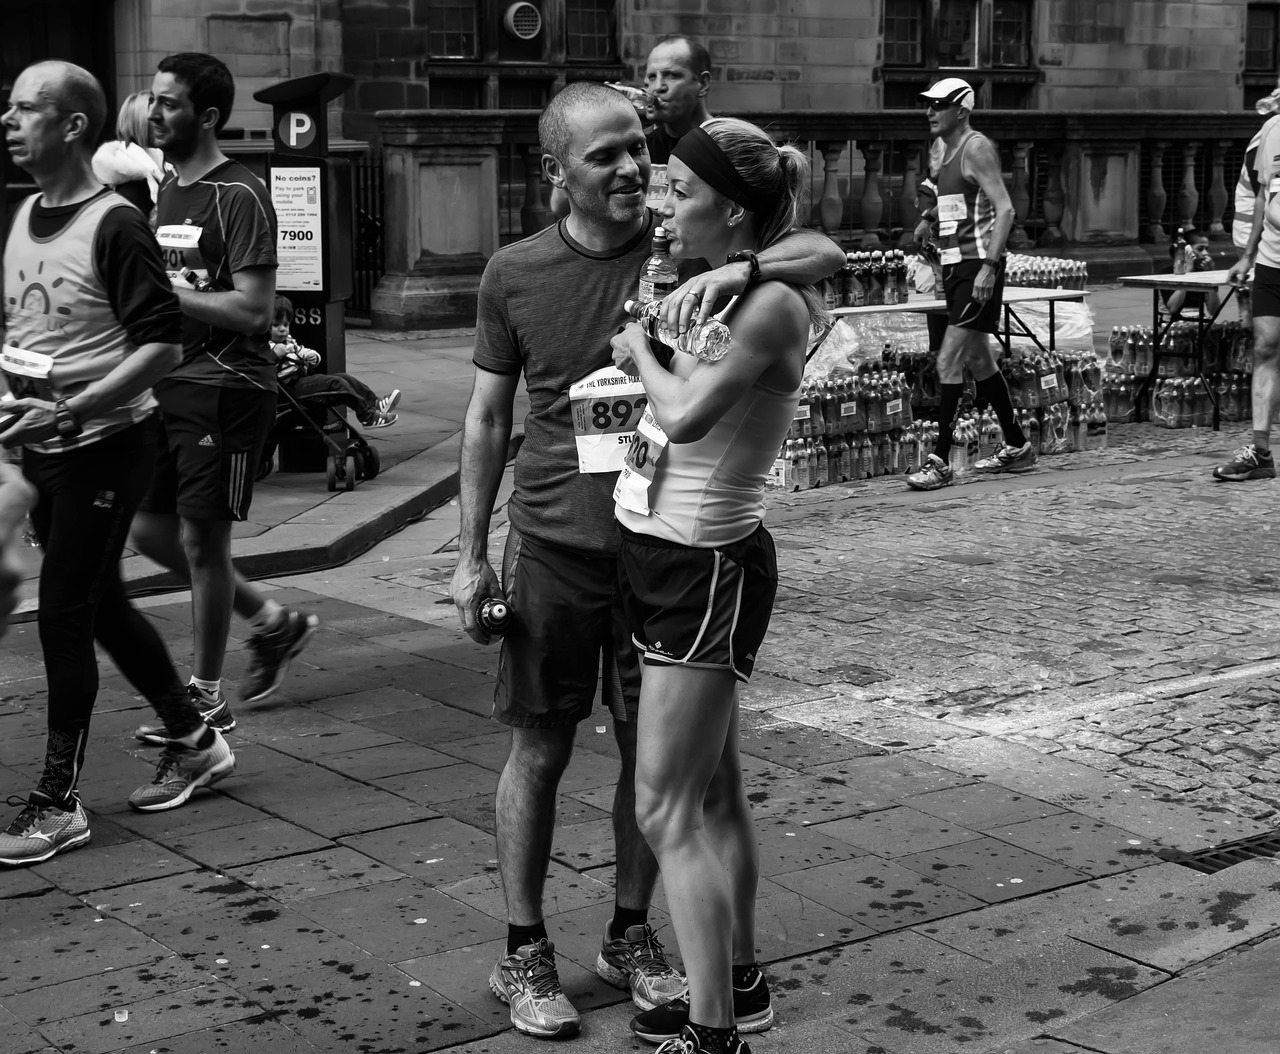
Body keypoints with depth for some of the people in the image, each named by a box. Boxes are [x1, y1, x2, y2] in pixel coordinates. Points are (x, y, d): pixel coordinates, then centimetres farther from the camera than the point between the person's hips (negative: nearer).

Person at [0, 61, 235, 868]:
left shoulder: (113, 225, -15)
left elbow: (162, 345, -19)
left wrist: (67, 409, -25)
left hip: (105, 445, -8)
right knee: (102, 604, 16)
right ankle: (194, 741, 33)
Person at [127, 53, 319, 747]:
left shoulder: (238, 197, -13)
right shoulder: (165, 190, 14)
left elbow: (253, 310, -19)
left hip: (226, 385, -9)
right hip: (169, 382, 9)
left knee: (201, 538, -1)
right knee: (149, 528, 11)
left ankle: (206, 697, 14)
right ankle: (273, 622, 28)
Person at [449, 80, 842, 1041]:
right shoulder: (515, 274, -3)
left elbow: (829, 256, -12)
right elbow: (489, 417, 4)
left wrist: (738, 271, -32)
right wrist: (472, 556, 1)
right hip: (554, 548, -1)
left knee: (653, 753, 11)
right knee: (541, 749, 7)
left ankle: (631, 934, 30)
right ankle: (524, 952, 22)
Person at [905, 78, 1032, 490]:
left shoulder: (977, 149, -12)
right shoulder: (948, 152, 16)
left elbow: (1005, 209, -20)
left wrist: (988, 266, -28)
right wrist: (930, 215, 17)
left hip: (978, 267, -10)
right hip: (955, 266, 10)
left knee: (948, 362, -14)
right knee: (978, 360, 15)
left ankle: (940, 462, -14)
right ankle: (1016, 447, 26)